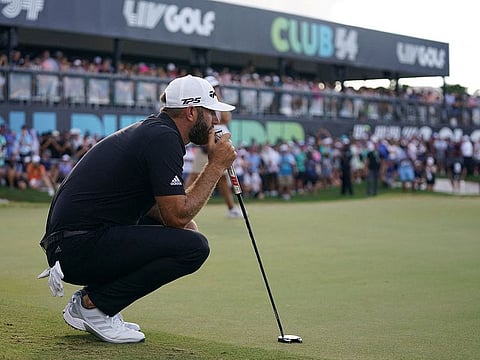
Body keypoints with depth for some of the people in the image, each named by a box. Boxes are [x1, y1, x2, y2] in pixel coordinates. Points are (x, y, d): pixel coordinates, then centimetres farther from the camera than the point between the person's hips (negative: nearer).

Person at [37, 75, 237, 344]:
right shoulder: (164, 139, -13)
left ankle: (89, 300, 13)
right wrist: (217, 165, -7)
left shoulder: (152, 130, 17)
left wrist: (185, 223, 5)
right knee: (194, 246, -17)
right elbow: (177, 215, -17)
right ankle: (93, 304, -7)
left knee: (184, 232, 21)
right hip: (80, 246, -10)